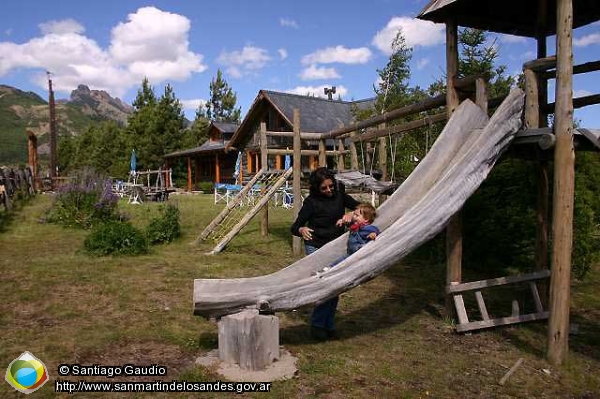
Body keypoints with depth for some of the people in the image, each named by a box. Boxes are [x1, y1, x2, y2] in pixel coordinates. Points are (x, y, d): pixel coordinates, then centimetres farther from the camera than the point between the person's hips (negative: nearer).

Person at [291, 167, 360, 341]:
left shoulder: (339, 195, 0)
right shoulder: (312, 202, -14)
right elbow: (295, 227, -15)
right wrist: (302, 230, -39)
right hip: (316, 247, -5)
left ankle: (328, 324, 21)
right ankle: (317, 325, 2)